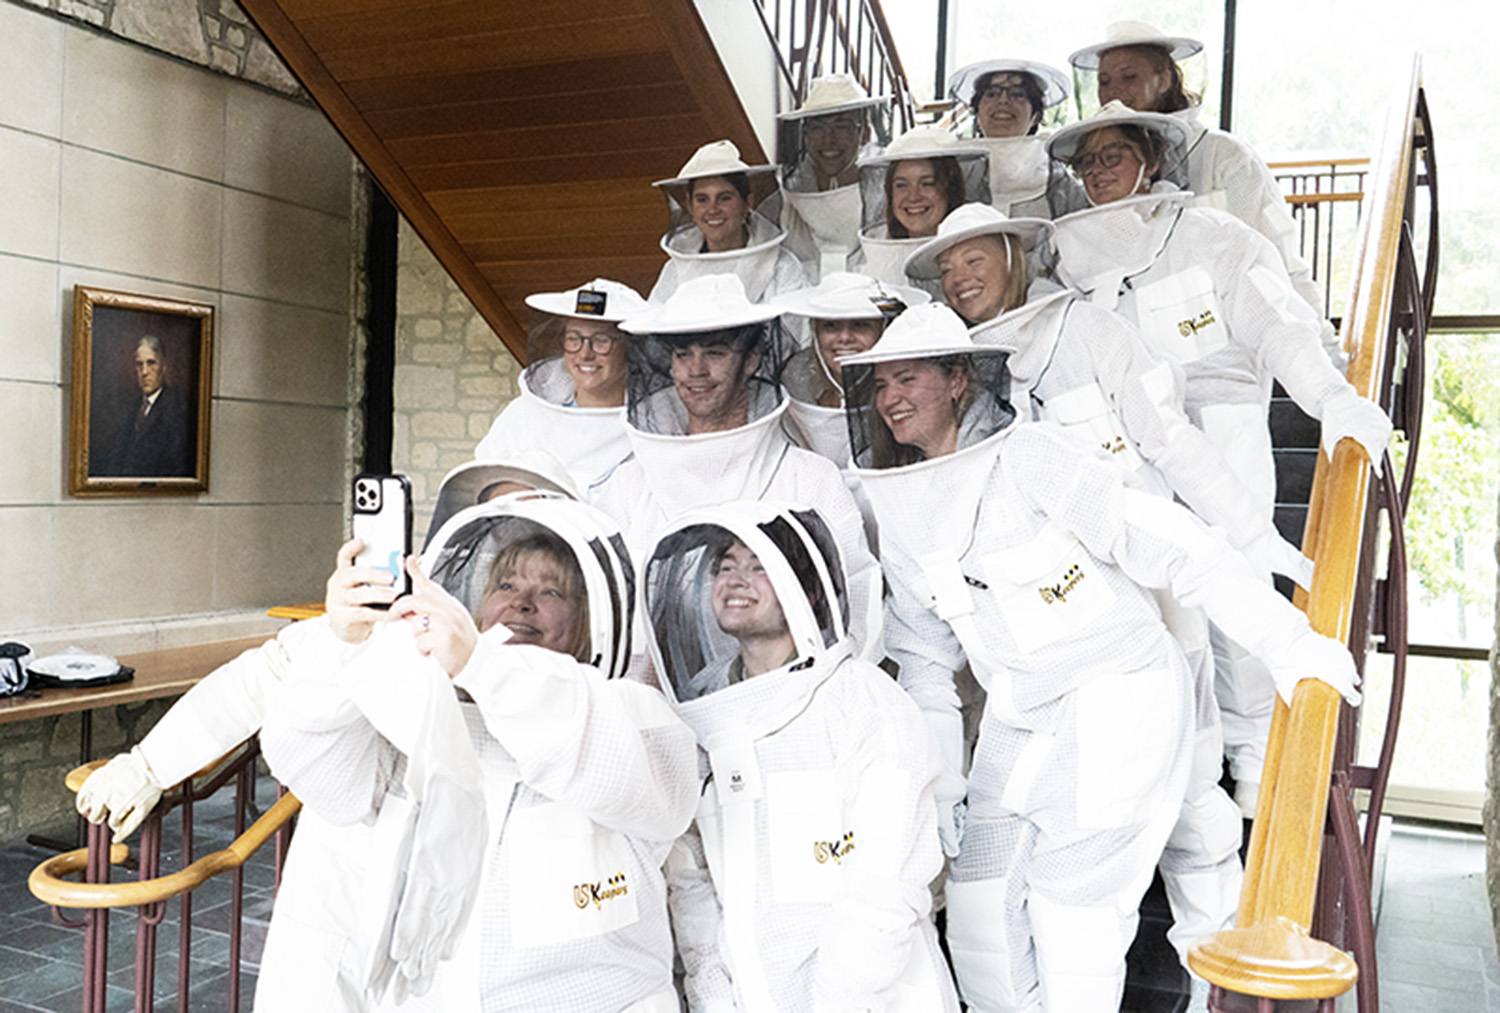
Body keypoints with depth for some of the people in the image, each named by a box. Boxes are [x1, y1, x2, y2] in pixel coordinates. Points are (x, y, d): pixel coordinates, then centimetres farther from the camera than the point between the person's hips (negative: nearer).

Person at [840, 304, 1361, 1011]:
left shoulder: (1027, 457, -14)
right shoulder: (900, 510, 6)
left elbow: (1170, 546, -17)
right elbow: (924, 655, 11)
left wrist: (1288, 643, -20)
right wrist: (939, 785, 7)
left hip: (1116, 701, -6)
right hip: (1018, 721, 6)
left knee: (1071, 904, -3)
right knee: (979, 904, 5)